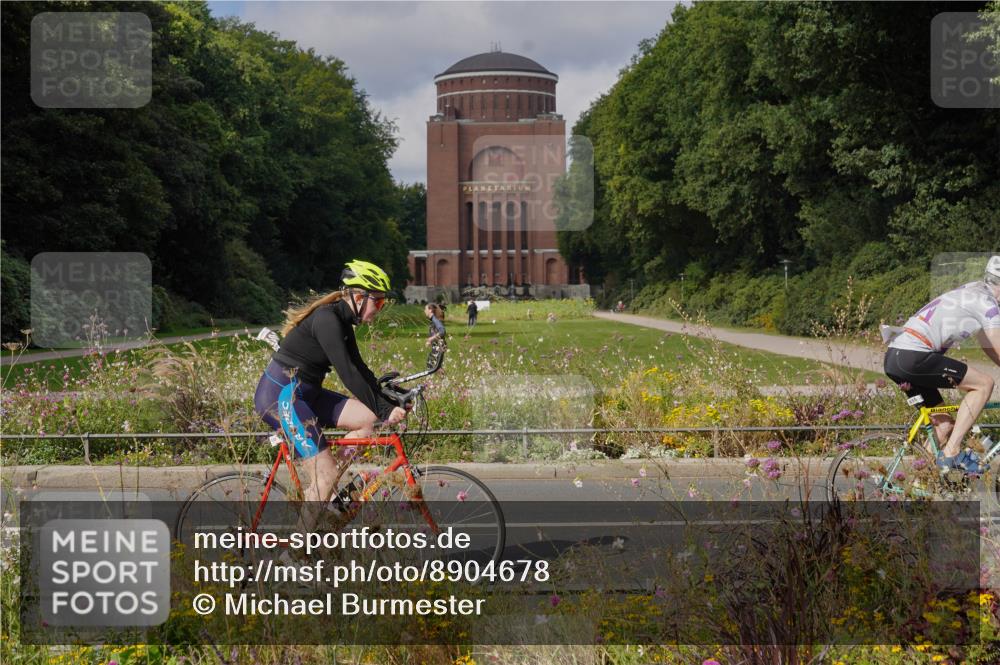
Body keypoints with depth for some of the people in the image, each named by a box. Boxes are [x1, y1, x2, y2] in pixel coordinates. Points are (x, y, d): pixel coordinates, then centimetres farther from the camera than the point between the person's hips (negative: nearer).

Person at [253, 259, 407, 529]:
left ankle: (323, 495, 4)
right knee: (327, 473, -12)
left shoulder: (342, 321, 9)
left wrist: (390, 401, 5)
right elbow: (347, 373, -26)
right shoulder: (327, 319, -20)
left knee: (368, 418, -3)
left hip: (305, 394, 9)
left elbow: (360, 369, 14)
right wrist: (384, 410, -23)